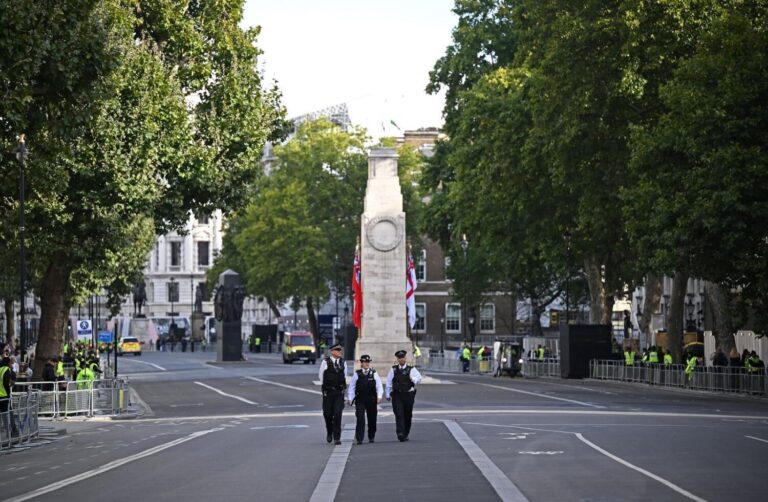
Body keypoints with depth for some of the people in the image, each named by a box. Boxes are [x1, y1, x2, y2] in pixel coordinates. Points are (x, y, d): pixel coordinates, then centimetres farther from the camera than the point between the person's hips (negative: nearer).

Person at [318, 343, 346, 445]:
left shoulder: (343, 362, 6)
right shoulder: (325, 362, -4)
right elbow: (320, 375, 7)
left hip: (339, 392, 1)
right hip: (328, 391, -1)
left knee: (338, 414, -7)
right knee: (328, 413, 5)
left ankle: (337, 437, -5)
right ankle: (329, 432, 31)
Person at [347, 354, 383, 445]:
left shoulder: (374, 373, 6)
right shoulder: (357, 374, 4)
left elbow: (379, 386, 2)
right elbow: (352, 387, 7)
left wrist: (379, 396, -10)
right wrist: (350, 398, 3)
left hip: (371, 400, 1)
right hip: (360, 400, -1)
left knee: (372, 420, 9)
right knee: (360, 419, -10)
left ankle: (371, 437, 26)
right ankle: (359, 439, -10)